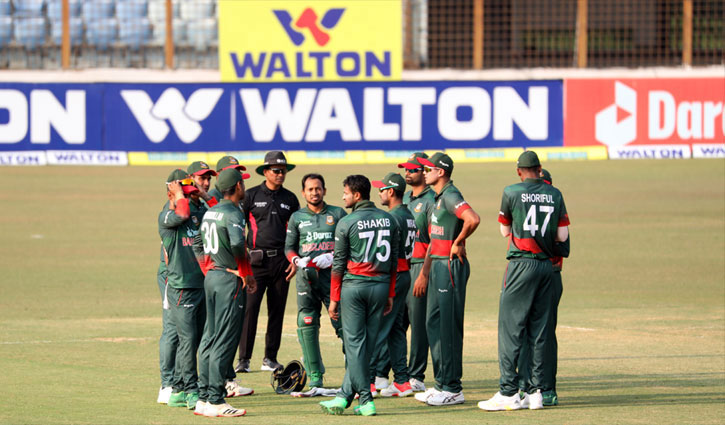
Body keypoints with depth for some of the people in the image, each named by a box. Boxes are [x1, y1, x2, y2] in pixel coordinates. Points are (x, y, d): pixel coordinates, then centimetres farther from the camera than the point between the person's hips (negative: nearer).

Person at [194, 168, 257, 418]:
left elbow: (198, 243, 21)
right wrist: (248, 274, -16)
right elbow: (237, 244, -28)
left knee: (210, 339, 12)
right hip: (230, 279, -9)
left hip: (211, 278, 9)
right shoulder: (233, 213, -14)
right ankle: (215, 401, -10)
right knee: (225, 341, -8)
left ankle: (204, 398, 13)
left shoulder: (210, 212, 13)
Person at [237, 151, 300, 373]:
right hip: (256, 260, -3)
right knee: (249, 308, -11)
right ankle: (243, 359, -10)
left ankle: (270, 358, 12)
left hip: (281, 261, 3)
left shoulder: (290, 199, 12)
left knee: (277, 309, 5)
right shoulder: (251, 196, 3)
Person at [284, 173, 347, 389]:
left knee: (341, 320, -10)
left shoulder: (338, 214, 10)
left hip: (332, 273, -2)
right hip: (306, 275, 2)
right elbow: (289, 247, 17)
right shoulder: (297, 217, 16)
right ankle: (315, 375, 0)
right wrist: (297, 260, -3)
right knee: (306, 323, -5)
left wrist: (332, 257, -9)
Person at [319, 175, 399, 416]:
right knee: (367, 342, 8)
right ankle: (344, 396, 11)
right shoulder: (388, 220, 7)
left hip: (353, 286, -4)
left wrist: (334, 299, 1)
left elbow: (339, 264, -5)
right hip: (381, 285, 5)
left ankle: (366, 400, -6)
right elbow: (394, 259, 10)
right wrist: (390, 294, 16)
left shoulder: (346, 223, -7)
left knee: (354, 343, 0)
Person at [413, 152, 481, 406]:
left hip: (451, 266, -11)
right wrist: (424, 273, 23)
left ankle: (453, 389, -6)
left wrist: (458, 243, -17)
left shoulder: (451, 197, -14)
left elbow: (473, 219, -33)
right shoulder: (438, 199, 18)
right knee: (433, 324, 14)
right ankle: (442, 383, 20)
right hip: (437, 266, 11)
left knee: (448, 326, -8)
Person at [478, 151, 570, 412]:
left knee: (511, 327, -4)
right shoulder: (555, 195, 7)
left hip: (522, 263, -4)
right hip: (547, 265, 4)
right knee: (540, 329, 8)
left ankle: (508, 393, -9)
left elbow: (505, 231, 6)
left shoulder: (512, 192, -3)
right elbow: (562, 236, 5)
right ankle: (536, 392, 7)